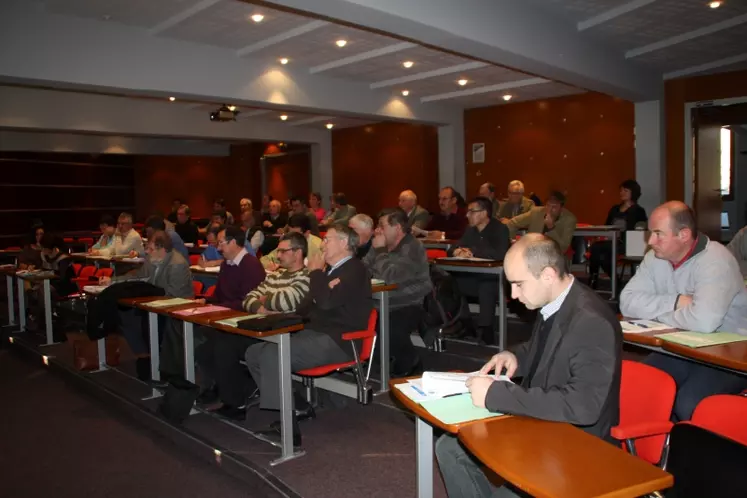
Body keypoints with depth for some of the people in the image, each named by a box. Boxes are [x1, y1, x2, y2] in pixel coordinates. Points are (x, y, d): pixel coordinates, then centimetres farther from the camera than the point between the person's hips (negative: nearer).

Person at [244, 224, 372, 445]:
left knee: (272, 355, -28)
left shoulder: (354, 270, -8)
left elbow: (326, 301, -23)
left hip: (337, 341, -10)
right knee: (254, 353, -3)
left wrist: (315, 272, -7)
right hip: (314, 333, 10)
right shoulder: (331, 269, 21)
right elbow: (311, 306, 22)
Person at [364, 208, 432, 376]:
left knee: (391, 328, -35)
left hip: (410, 307, -7)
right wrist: (374, 249, -11)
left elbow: (391, 276, -29)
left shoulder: (412, 249, -14)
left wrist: (380, 250, -18)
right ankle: (384, 355, 8)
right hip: (386, 305, 7)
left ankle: (410, 364, -3)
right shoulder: (385, 247, 11)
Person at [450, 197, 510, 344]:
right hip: (475, 277, 7)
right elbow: (454, 249, 8)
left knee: (486, 288, -37)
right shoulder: (470, 230, 10)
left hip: (496, 279, -7)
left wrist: (473, 252, -18)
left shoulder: (500, 229, -11)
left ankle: (485, 329, -21)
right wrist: (457, 251, -18)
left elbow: (500, 254, -26)